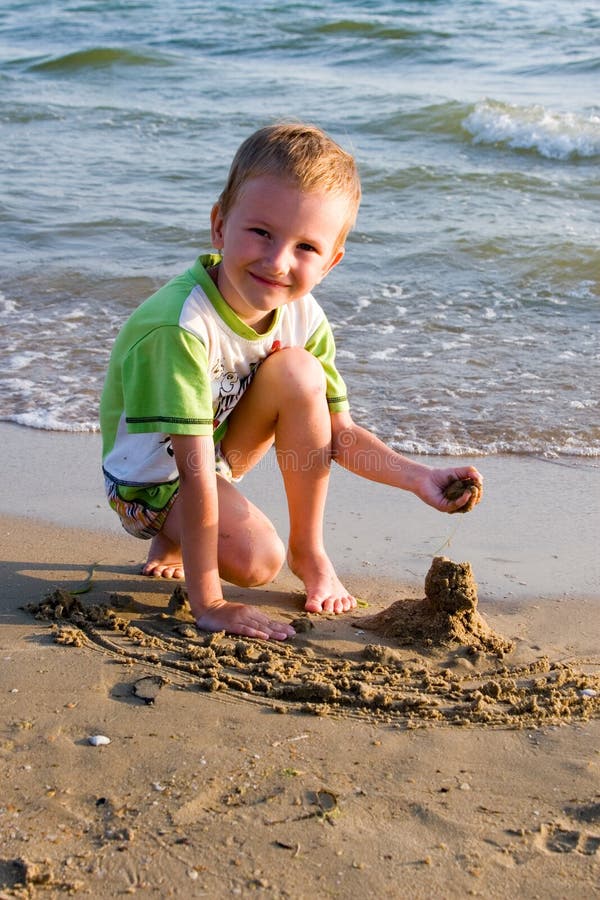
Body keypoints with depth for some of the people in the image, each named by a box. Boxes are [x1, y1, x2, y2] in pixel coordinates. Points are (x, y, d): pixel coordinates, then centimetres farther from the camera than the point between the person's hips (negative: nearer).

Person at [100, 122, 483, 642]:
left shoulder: (303, 317, -15)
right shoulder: (180, 327, -36)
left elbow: (339, 434, -7)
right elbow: (194, 470, -35)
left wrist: (419, 478, -24)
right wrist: (208, 604, -31)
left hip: (219, 451, 6)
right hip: (151, 477, -6)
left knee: (298, 370, -21)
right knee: (255, 558, -29)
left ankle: (309, 550, -5)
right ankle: (173, 537, 6)